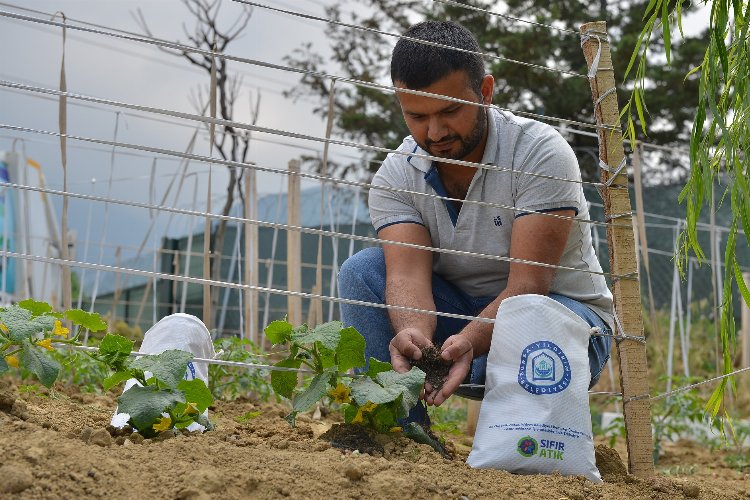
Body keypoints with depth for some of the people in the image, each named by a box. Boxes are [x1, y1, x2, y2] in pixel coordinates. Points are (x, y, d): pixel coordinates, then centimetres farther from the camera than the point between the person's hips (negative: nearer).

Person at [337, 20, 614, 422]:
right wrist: (412, 332, -46)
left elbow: (528, 284, -28)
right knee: (362, 271, -16)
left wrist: (468, 342, -46)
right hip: (463, 311, 5)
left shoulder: (541, 153, -21)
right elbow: (409, 273, -22)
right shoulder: (395, 176, -8)